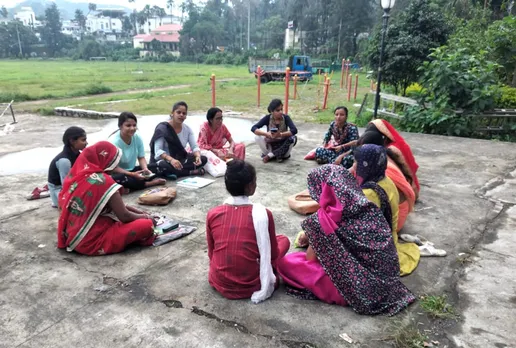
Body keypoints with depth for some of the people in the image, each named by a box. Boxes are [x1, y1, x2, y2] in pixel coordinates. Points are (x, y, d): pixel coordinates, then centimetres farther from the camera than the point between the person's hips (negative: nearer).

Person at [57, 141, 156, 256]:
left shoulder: (79, 174, 5)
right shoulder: (103, 181, -21)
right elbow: (124, 216, -17)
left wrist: (140, 212, 10)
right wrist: (146, 217, 1)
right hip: (91, 241, -9)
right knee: (147, 225, -12)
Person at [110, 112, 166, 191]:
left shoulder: (137, 137, -10)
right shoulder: (114, 142, -23)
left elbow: (141, 158, -1)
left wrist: (145, 169, -23)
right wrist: (132, 174, -34)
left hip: (132, 170, 5)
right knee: (119, 179, -39)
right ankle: (151, 183, -22)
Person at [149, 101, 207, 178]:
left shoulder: (187, 129, 2)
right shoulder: (162, 128, -13)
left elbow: (194, 147, -5)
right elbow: (158, 151, -22)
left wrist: (198, 156, -29)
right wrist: (171, 159, -41)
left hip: (180, 159, 5)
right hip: (163, 160, -5)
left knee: (203, 159, -16)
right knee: (165, 166, -40)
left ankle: (175, 172, -25)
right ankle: (191, 172, -24)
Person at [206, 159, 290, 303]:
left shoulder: (212, 214, -9)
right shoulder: (262, 213, -19)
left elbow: (211, 253, 4)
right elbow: (273, 254, -7)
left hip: (219, 283, 3)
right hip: (249, 286, -2)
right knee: (283, 240, 16)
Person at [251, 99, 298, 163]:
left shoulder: (286, 117, -16)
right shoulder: (267, 118, -15)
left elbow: (294, 130, -30)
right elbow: (253, 128, -24)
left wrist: (281, 134, -43)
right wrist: (266, 134, -40)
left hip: (283, 145, 1)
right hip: (271, 144, -1)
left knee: (293, 138, -29)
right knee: (258, 137, -25)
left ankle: (270, 155, -18)